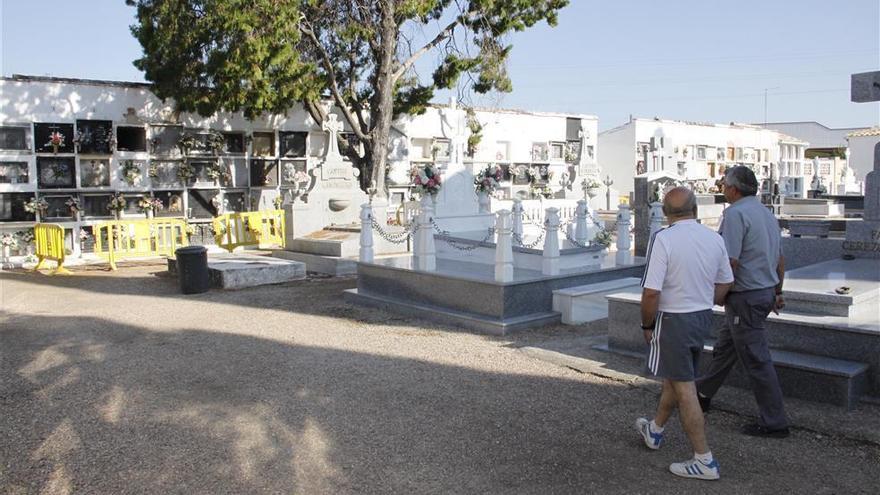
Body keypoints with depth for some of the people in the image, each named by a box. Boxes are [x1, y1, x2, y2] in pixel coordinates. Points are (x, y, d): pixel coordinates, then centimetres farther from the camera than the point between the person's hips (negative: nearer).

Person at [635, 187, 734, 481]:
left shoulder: (663, 239, -19)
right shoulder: (715, 239, 0)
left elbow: (651, 293, -22)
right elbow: (724, 285, 10)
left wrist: (647, 325, -7)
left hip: (673, 320, -7)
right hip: (703, 317, 7)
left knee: (684, 388, 2)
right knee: (675, 377, 23)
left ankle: (704, 461, 8)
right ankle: (654, 430, 43)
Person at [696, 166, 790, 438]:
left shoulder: (735, 213, -17)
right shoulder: (767, 213, 12)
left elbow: (730, 261, -24)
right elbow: (780, 259, 18)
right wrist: (777, 292, 25)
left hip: (745, 296, -10)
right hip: (766, 293, 10)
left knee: (756, 359, -1)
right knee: (724, 346, 21)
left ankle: (774, 423, 7)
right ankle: (702, 395, 35)